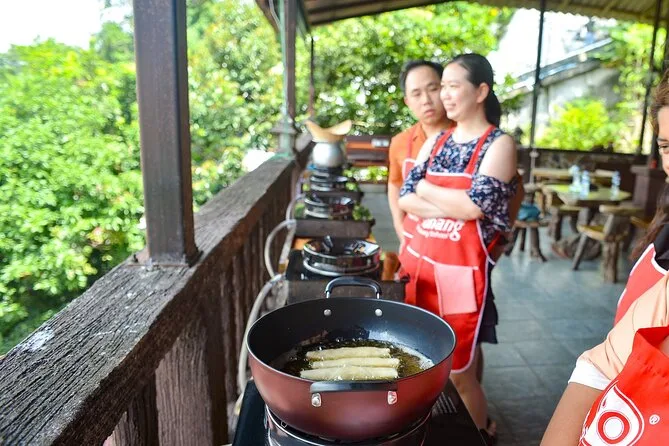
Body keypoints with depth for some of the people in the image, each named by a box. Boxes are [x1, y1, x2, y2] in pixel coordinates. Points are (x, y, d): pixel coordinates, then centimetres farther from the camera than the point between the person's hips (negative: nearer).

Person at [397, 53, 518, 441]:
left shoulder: (500, 144, -6)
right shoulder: (436, 141, 10)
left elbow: (474, 205, -19)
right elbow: (405, 199, 2)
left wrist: (425, 188, -6)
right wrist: (454, 205, -12)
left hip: (461, 273, -5)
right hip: (417, 263, 6)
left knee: (459, 374, 6)